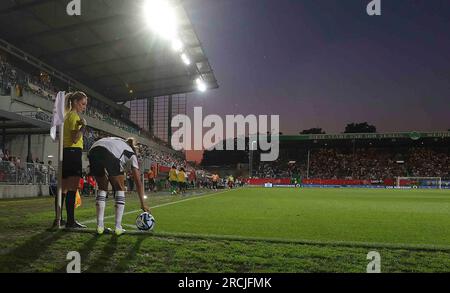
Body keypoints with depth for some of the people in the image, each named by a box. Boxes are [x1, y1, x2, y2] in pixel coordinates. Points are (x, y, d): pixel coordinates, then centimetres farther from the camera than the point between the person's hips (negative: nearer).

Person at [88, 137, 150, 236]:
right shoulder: (131, 153, 28)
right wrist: (143, 203, 26)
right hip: (110, 153, -5)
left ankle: (100, 226, 19)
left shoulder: (119, 143, 42)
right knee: (120, 189, 14)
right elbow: (138, 182, 24)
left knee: (102, 188, 21)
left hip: (93, 151, 5)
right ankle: (118, 227, 11)